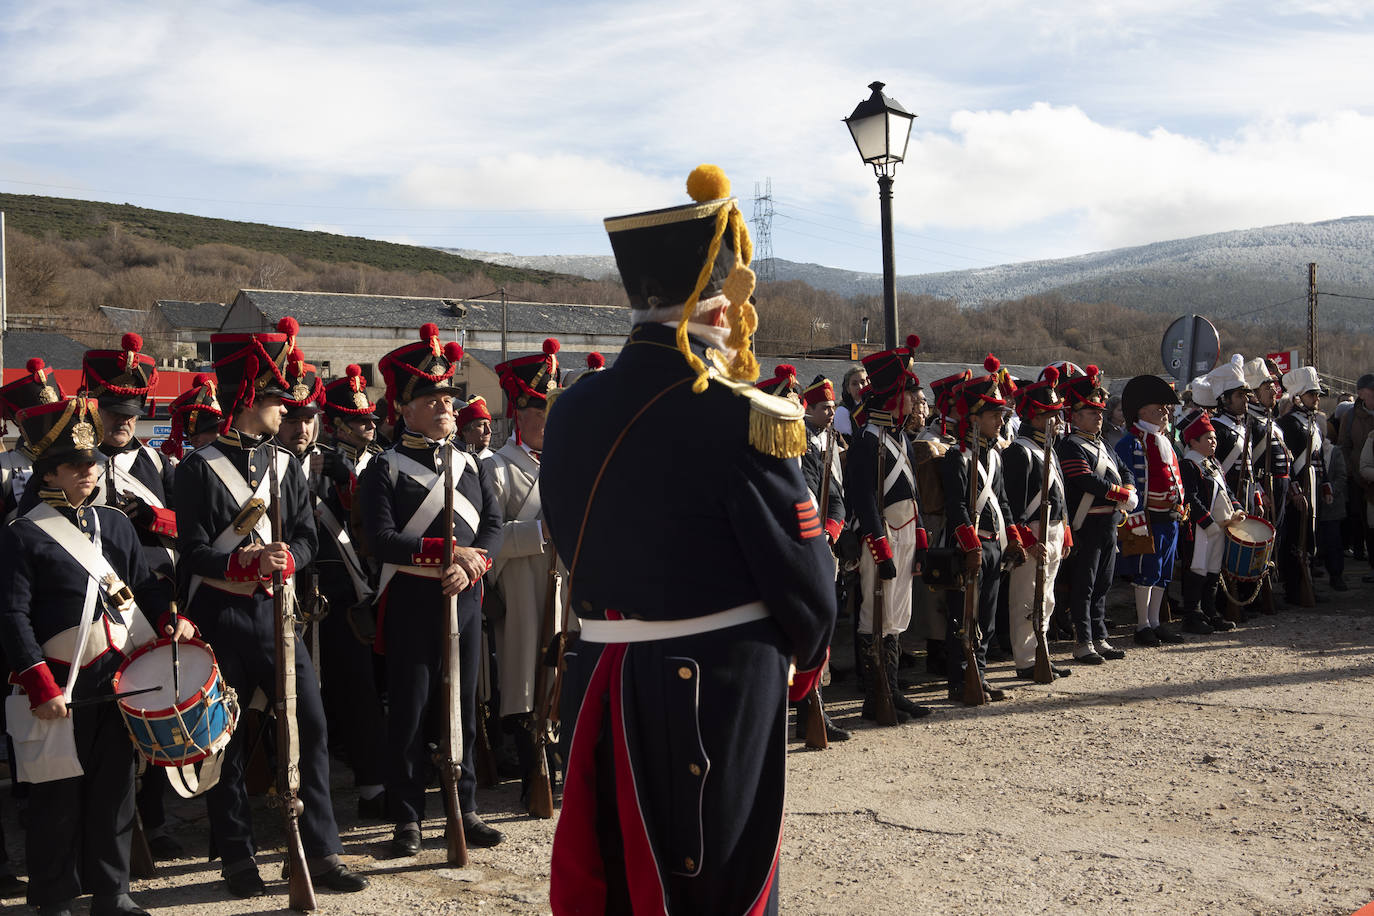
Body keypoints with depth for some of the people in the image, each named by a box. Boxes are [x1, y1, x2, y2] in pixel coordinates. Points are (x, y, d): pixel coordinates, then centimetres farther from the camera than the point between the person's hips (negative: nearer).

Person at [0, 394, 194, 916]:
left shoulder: (114, 524, 12)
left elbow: (145, 585, 18)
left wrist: (172, 620, -2)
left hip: (121, 679, 5)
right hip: (62, 689, -5)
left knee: (115, 788, 11)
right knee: (59, 796, 4)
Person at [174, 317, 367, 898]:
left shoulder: (286, 466, 9)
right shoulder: (200, 468, -5)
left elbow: (307, 539, 5)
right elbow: (194, 553, -10)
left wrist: (283, 559, -17)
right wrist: (247, 562, -25)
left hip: (273, 611, 4)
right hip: (219, 616, -4)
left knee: (311, 723, -1)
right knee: (226, 739, 5)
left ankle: (321, 852, 7)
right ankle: (238, 860, 19)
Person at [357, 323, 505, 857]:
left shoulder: (471, 465, 14)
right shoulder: (384, 469, -3)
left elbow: (494, 525, 7)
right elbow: (381, 540, -14)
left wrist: (471, 565, -12)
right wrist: (449, 551, -19)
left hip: (465, 598, 5)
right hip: (412, 601, -4)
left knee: (463, 707, 10)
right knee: (409, 712, 1)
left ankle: (466, 810, 21)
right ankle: (407, 820, 12)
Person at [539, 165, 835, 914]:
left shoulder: (569, 412, 0)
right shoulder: (743, 423, -18)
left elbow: (573, 547, 9)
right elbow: (804, 580, -12)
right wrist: (808, 657, 8)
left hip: (600, 683, 6)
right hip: (723, 689, -5)